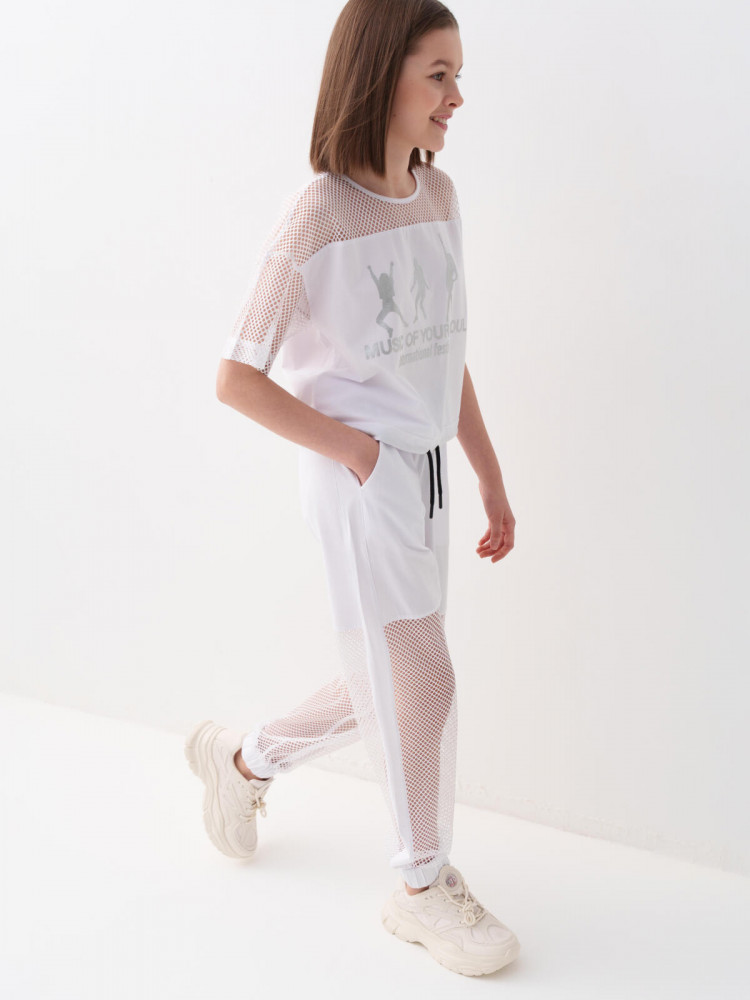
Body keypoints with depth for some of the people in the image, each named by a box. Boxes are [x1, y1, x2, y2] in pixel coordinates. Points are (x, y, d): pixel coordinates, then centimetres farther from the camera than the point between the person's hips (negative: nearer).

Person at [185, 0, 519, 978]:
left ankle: (244, 757, 42)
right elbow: (237, 378, -13)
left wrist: (493, 479, 11)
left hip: (425, 473, 7)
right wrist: (354, 448, -12)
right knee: (423, 682, 0)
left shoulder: (438, 195, 5)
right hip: (359, 480, -7)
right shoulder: (316, 219, -16)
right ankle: (423, 886, 22)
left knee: (386, 689, 16)